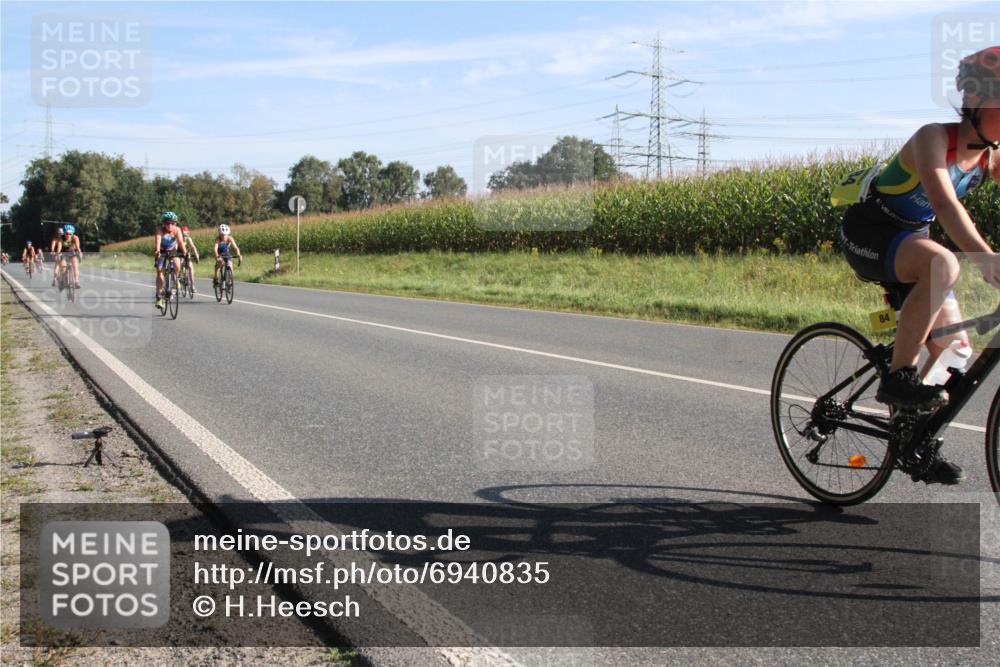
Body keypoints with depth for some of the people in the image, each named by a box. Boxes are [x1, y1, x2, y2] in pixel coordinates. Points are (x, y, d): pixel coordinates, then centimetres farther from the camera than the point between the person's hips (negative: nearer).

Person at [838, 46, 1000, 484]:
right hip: (869, 233, -8)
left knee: (955, 350, 1)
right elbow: (945, 202, -40)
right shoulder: (934, 138, -24)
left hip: (912, 237, 8)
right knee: (942, 264, -38)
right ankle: (897, 377, -28)